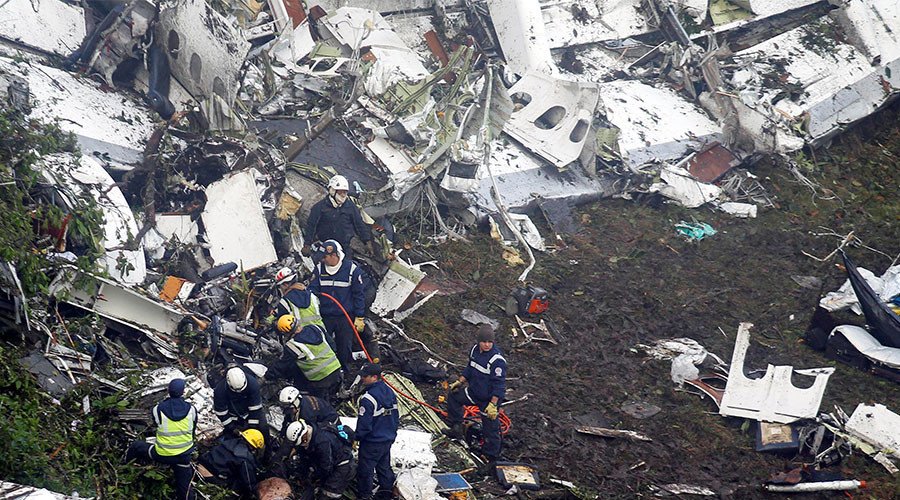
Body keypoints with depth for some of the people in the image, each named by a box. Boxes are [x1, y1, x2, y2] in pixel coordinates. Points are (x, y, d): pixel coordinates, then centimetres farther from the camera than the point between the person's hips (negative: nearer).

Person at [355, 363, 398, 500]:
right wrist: (392, 433, 22)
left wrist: (357, 437, -6)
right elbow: (396, 417, 10)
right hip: (388, 440, 8)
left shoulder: (368, 399, -27)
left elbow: (364, 423, -23)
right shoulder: (389, 392, 0)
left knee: (365, 470, 8)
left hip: (372, 442, -8)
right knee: (384, 467, 22)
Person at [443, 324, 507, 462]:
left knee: (490, 428, 1)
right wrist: (460, 382, 14)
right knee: (454, 396, 24)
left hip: (490, 398, -8)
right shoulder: (475, 350, -3)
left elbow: (499, 384, -27)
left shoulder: (497, 360, -28)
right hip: (473, 392, 8)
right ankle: (456, 429, 37)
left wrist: (493, 404, -30)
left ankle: (492, 457, 18)